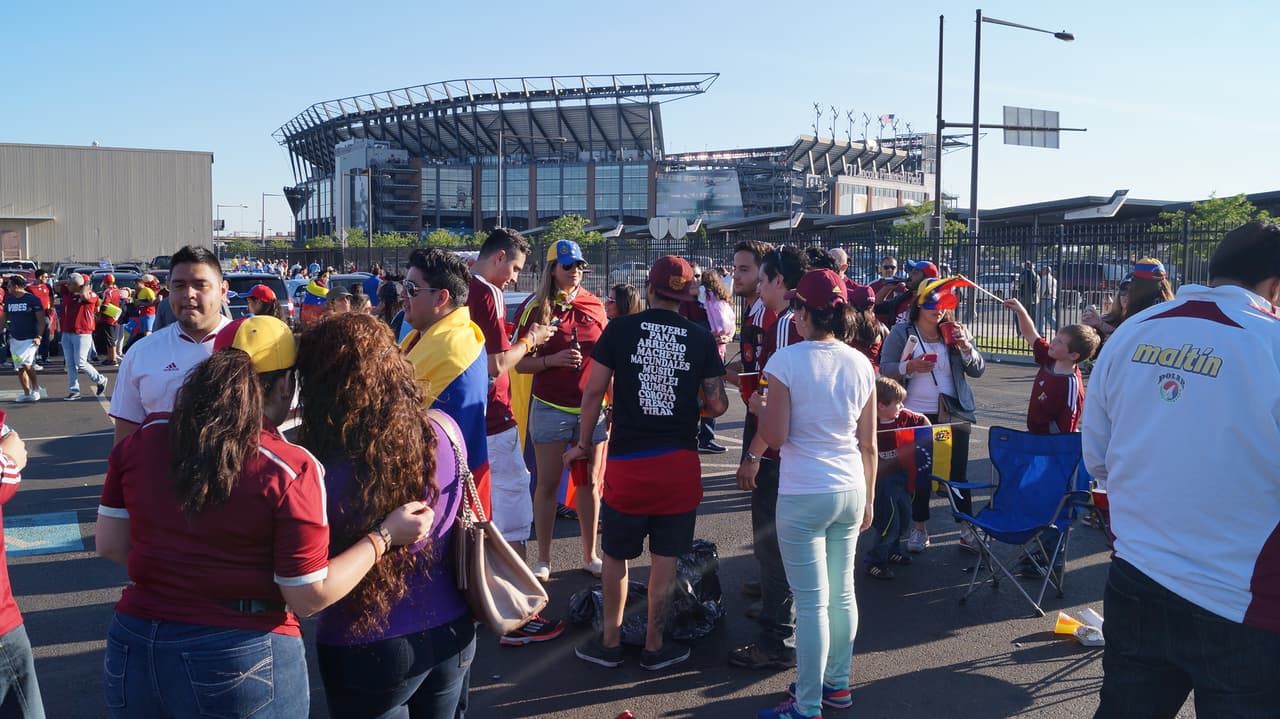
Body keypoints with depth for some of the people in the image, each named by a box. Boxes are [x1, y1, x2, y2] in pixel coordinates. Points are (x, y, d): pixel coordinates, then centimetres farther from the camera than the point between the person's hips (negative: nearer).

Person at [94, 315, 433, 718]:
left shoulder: (145, 437, -5)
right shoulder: (289, 469, -18)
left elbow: (110, 544, 4)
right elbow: (309, 596, -14)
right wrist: (384, 536, -6)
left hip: (136, 649, 4)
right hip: (242, 664, -4)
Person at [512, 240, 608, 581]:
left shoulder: (595, 306, 6)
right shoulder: (535, 307, -2)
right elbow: (520, 363, -2)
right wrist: (552, 360, -18)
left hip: (592, 408, 3)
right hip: (551, 408, -3)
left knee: (590, 483, 9)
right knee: (548, 483, 3)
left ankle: (590, 555, 21)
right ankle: (543, 559, 15)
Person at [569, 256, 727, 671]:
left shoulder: (620, 330, -3)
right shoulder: (702, 339, 0)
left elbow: (594, 392, -2)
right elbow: (717, 406, 0)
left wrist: (584, 443, 11)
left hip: (626, 461, -1)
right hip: (679, 462, 1)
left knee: (615, 556, 15)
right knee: (664, 559, 12)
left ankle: (609, 642, 25)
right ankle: (654, 647, 23)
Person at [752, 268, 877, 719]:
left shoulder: (786, 361, -12)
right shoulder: (860, 363, 3)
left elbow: (775, 438, -12)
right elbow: (869, 444, 7)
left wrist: (759, 407, 7)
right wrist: (868, 498, 17)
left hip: (803, 495, -5)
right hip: (851, 491, 5)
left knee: (812, 601, 1)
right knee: (842, 593, 16)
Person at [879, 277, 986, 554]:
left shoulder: (956, 331, 6)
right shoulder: (901, 333, 0)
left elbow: (978, 370, 3)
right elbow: (884, 369, -6)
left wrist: (966, 346, -14)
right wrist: (910, 367, -23)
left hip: (954, 414, 1)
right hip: (916, 414, -1)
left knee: (958, 472, 3)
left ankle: (968, 529, 11)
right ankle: (919, 528, 18)